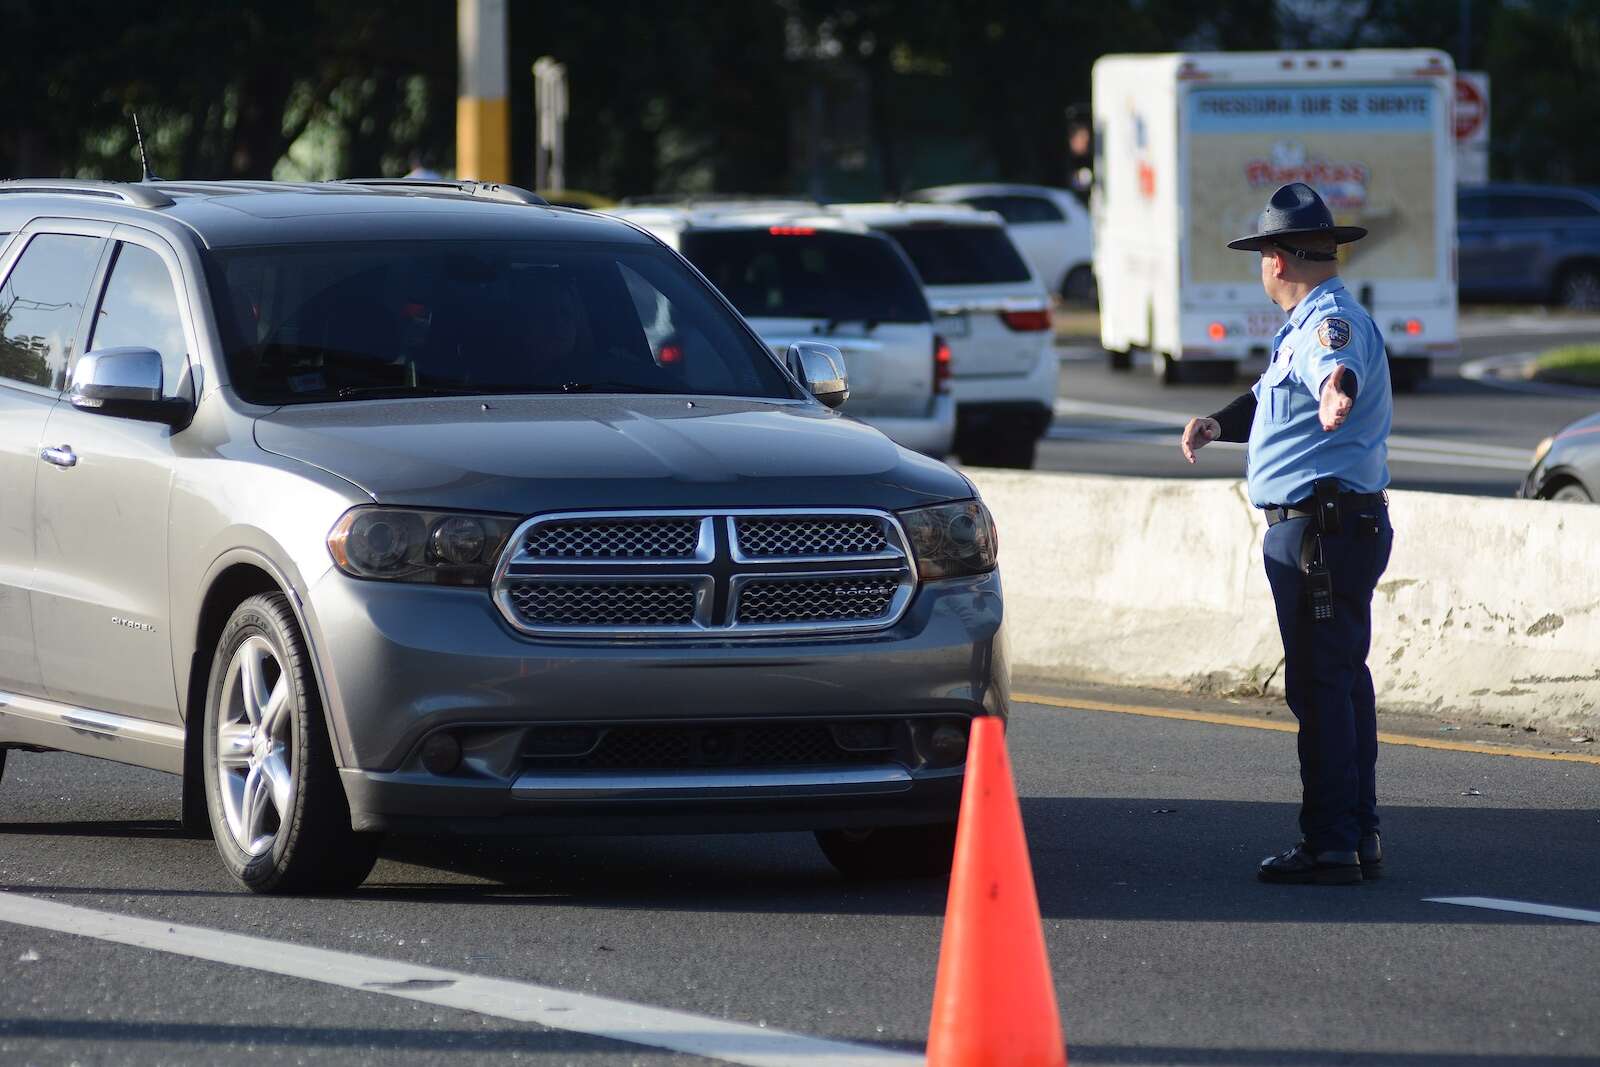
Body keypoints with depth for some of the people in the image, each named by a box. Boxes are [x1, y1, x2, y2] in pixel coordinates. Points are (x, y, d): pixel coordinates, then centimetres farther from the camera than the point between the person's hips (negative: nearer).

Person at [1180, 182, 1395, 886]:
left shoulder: (1331, 321, -16)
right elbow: (1271, 398, 35)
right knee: (1342, 681, 15)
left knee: (1320, 684, -10)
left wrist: (1335, 390, -60)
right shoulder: (1306, 326, 19)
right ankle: (1358, 838, 22)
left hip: (1323, 529, -11)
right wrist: (1219, 423, 21)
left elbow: (1339, 367, -40)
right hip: (1326, 528, 11)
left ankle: (1330, 846, -10)